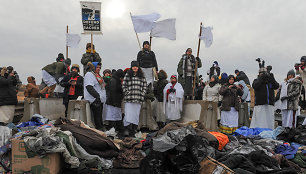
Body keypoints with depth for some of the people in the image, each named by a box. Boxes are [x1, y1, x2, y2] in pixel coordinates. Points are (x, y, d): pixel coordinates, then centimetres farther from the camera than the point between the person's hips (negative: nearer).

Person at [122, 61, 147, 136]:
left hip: (138, 99, 3)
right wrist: (127, 93, -6)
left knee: (136, 115, 4)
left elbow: (145, 87, 13)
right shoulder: (127, 75, 7)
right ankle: (126, 130, -6)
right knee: (128, 114, -10)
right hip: (129, 99, -2)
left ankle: (133, 130, 12)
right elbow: (124, 86, 4)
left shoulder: (142, 77, 12)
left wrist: (142, 95, 1)